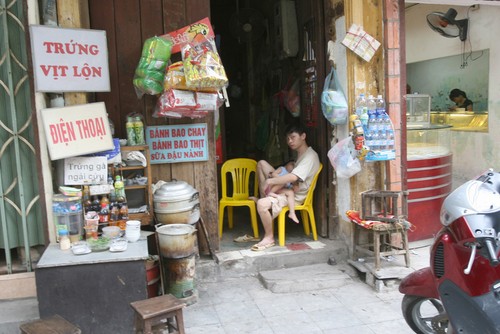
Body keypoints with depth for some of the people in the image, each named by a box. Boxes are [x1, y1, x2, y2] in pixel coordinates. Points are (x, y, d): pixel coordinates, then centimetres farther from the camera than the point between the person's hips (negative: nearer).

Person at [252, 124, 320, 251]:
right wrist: (274, 177, 2)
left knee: (262, 204, -35)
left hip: (295, 196, -10)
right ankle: (265, 198, 6)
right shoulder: (300, 154, 13)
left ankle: (269, 238, -14)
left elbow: (293, 177, -32)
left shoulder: (310, 156, -19)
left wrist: (270, 181, -25)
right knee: (261, 163, 10)